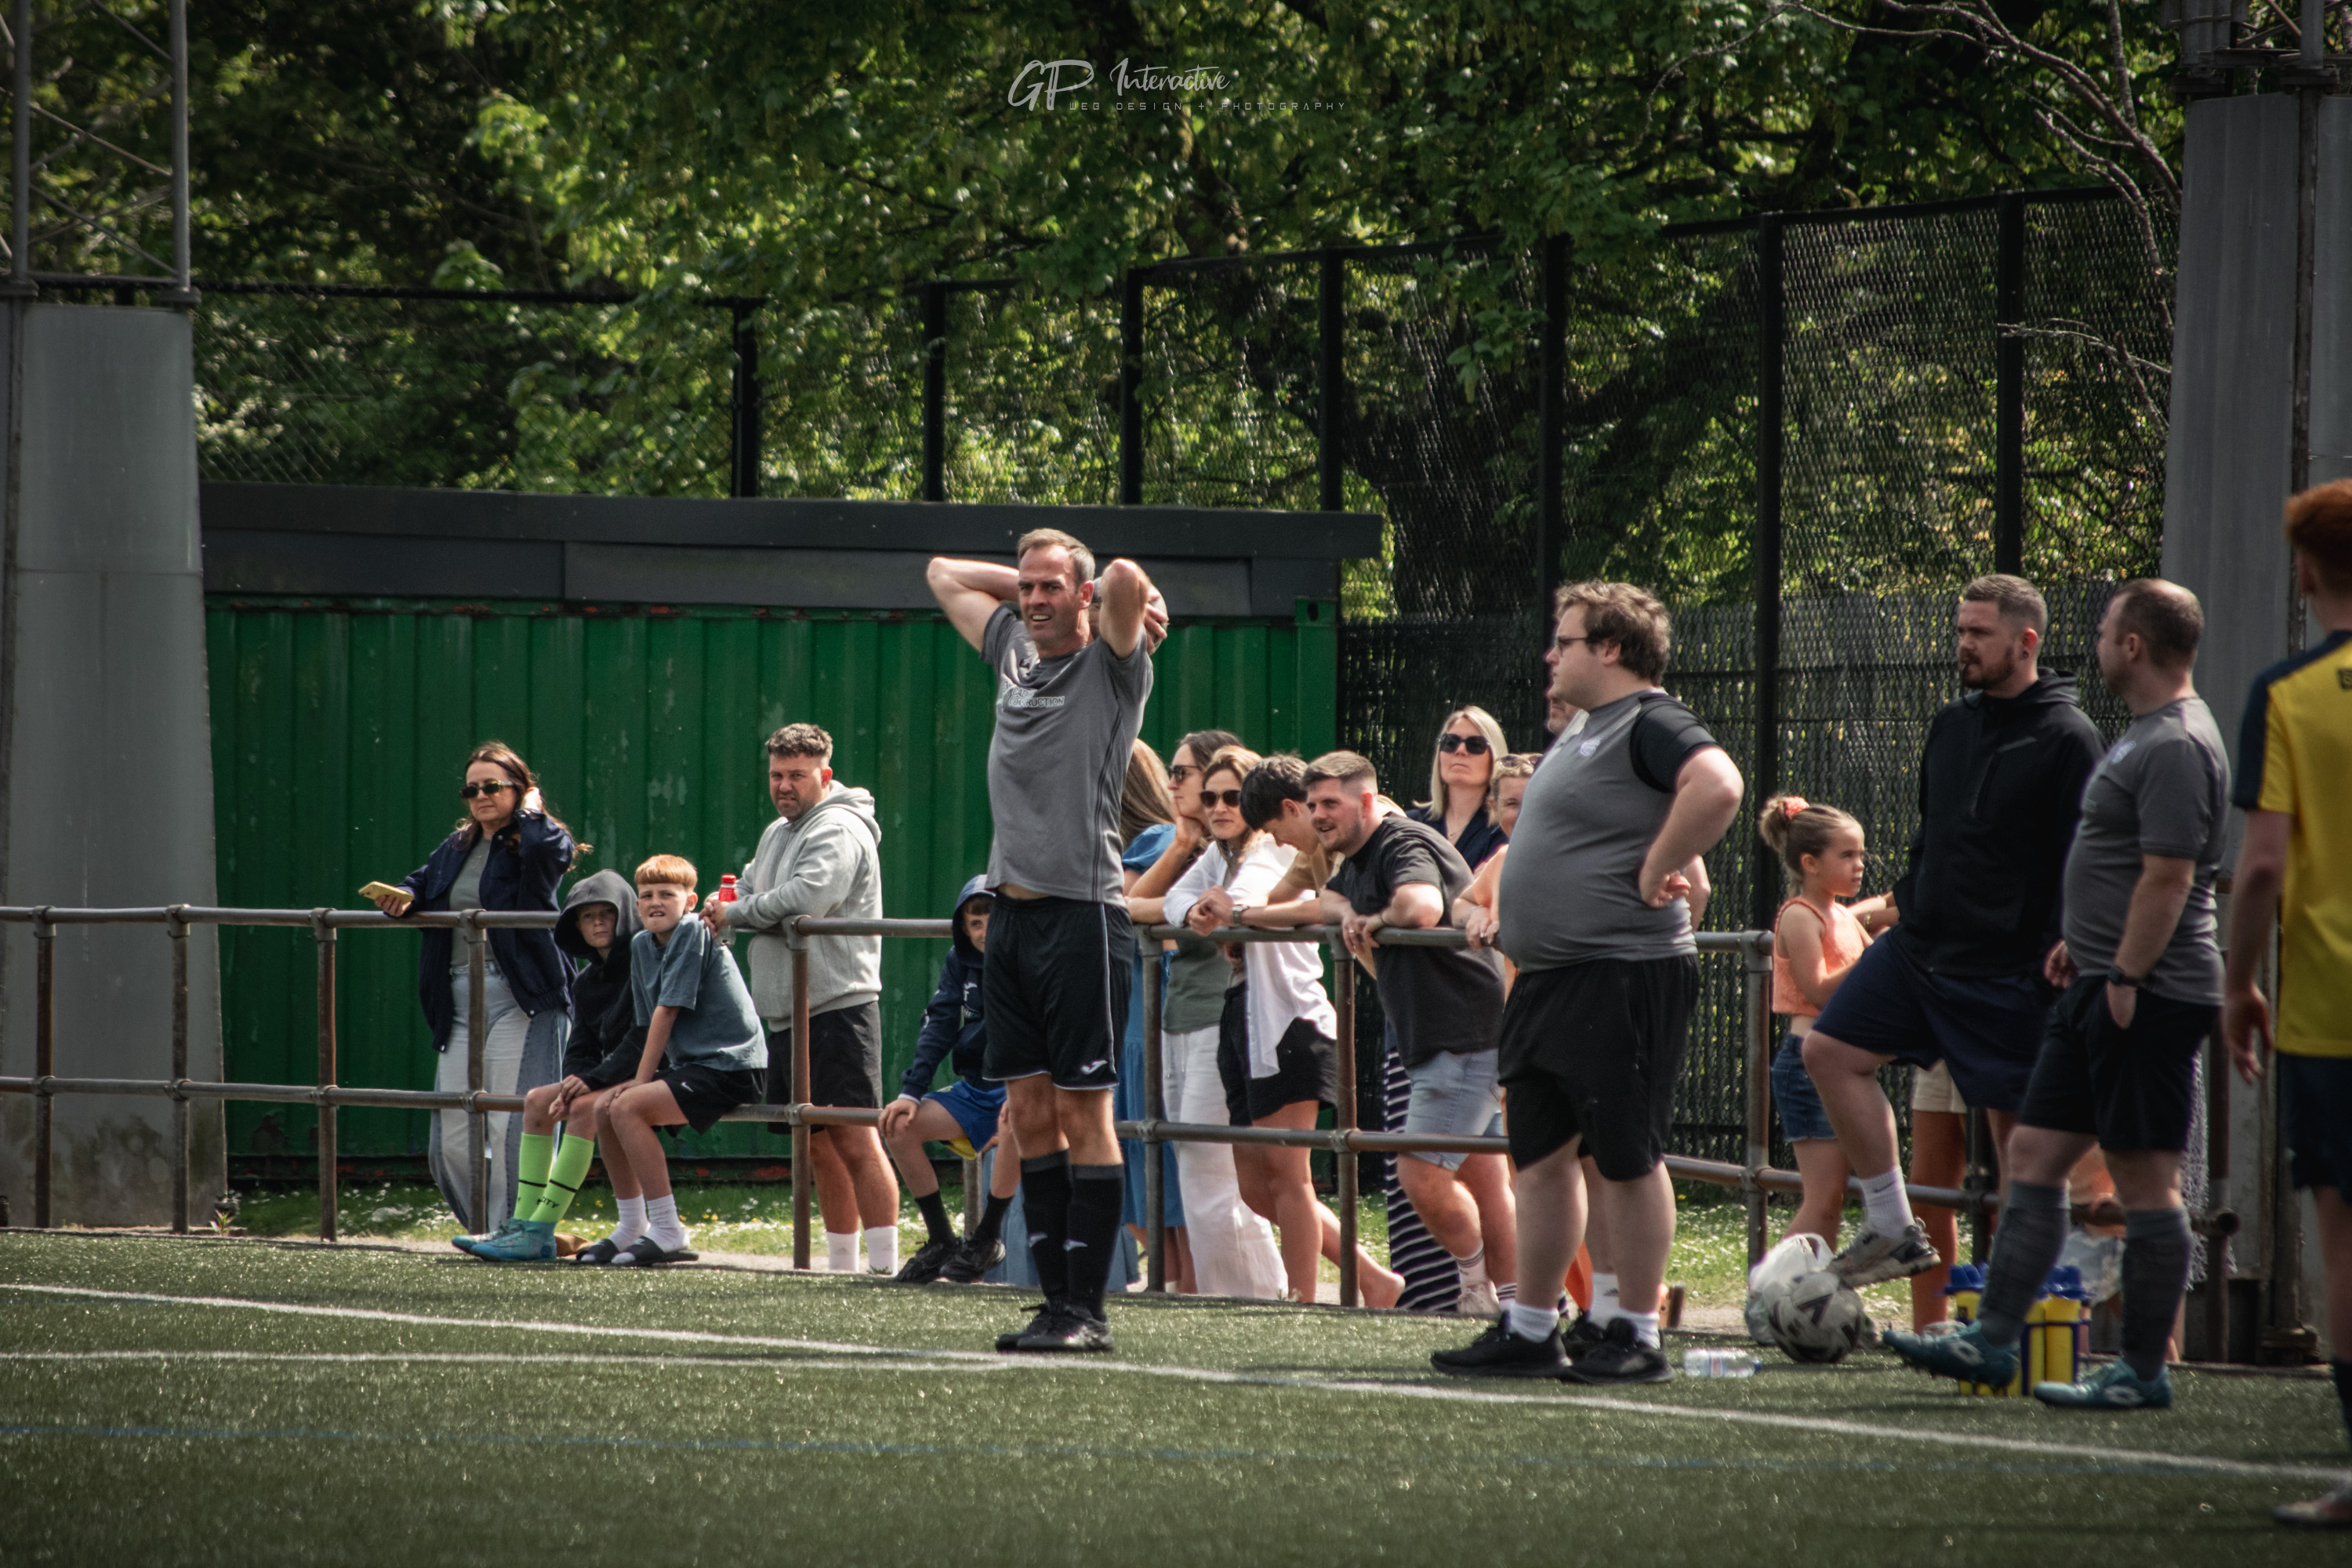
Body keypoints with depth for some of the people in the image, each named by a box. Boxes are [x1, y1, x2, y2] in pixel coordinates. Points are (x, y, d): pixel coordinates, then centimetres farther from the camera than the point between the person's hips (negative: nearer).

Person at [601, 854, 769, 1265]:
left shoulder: (694, 932, -14)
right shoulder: (643, 945, 11)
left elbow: (667, 1011, -14)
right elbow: (650, 1025, 13)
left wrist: (642, 1081, -12)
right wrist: (640, 1080, -2)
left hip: (732, 1069, -9)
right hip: (691, 1063, 9)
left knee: (628, 1107, -23)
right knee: (605, 1109, 11)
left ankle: (667, 1233, -22)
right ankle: (630, 1229, 20)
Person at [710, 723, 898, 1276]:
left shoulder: (838, 831, -10)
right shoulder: (777, 833, 20)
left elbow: (803, 899, -23)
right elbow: (749, 891, 26)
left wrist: (737, 913, -10)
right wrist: (721, 913, 3)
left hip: (838, 1007, -9)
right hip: (786, 1014, 9)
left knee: (855, 1142, -12)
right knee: (819, 1150, 12)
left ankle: (884, 1266, -14)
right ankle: (841, 1267, 19)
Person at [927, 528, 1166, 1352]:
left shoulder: (1112, 666, -3)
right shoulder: (1014, 649, 16)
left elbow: (1126, 579, -23)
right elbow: (946, 572, 30)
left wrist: (1125, 596, -1)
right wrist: (1027, 581, 19)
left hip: (1082, 914, -7)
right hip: (1011, 913, 7)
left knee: (1083, 1114, -6)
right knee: (1030, 1114, 6)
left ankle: (1087, 1309, -5)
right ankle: (1055, 1299, 9)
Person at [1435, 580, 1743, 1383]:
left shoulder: (1651, 724, -12)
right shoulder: (1585, 735, 19)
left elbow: (1718, 785, -31)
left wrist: (1654, 876, -23)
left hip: (1622, 976, -10)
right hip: (1547, 979, 10)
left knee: (1624, 1158, -5)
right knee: (1542, 1156, 11)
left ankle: (1637, 1338, 1)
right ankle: (1530, 1330, 17)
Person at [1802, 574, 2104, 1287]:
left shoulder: (2065, 739, -10)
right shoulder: (1951, 724, 12)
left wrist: (2060, 961, -17)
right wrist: (1908, 904, 15)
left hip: (2007, 971, -8)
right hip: (1918, 947, 8)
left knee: (2016, 1121, -3)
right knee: (1831, 1050, -1)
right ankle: (1894, 1232, 3)